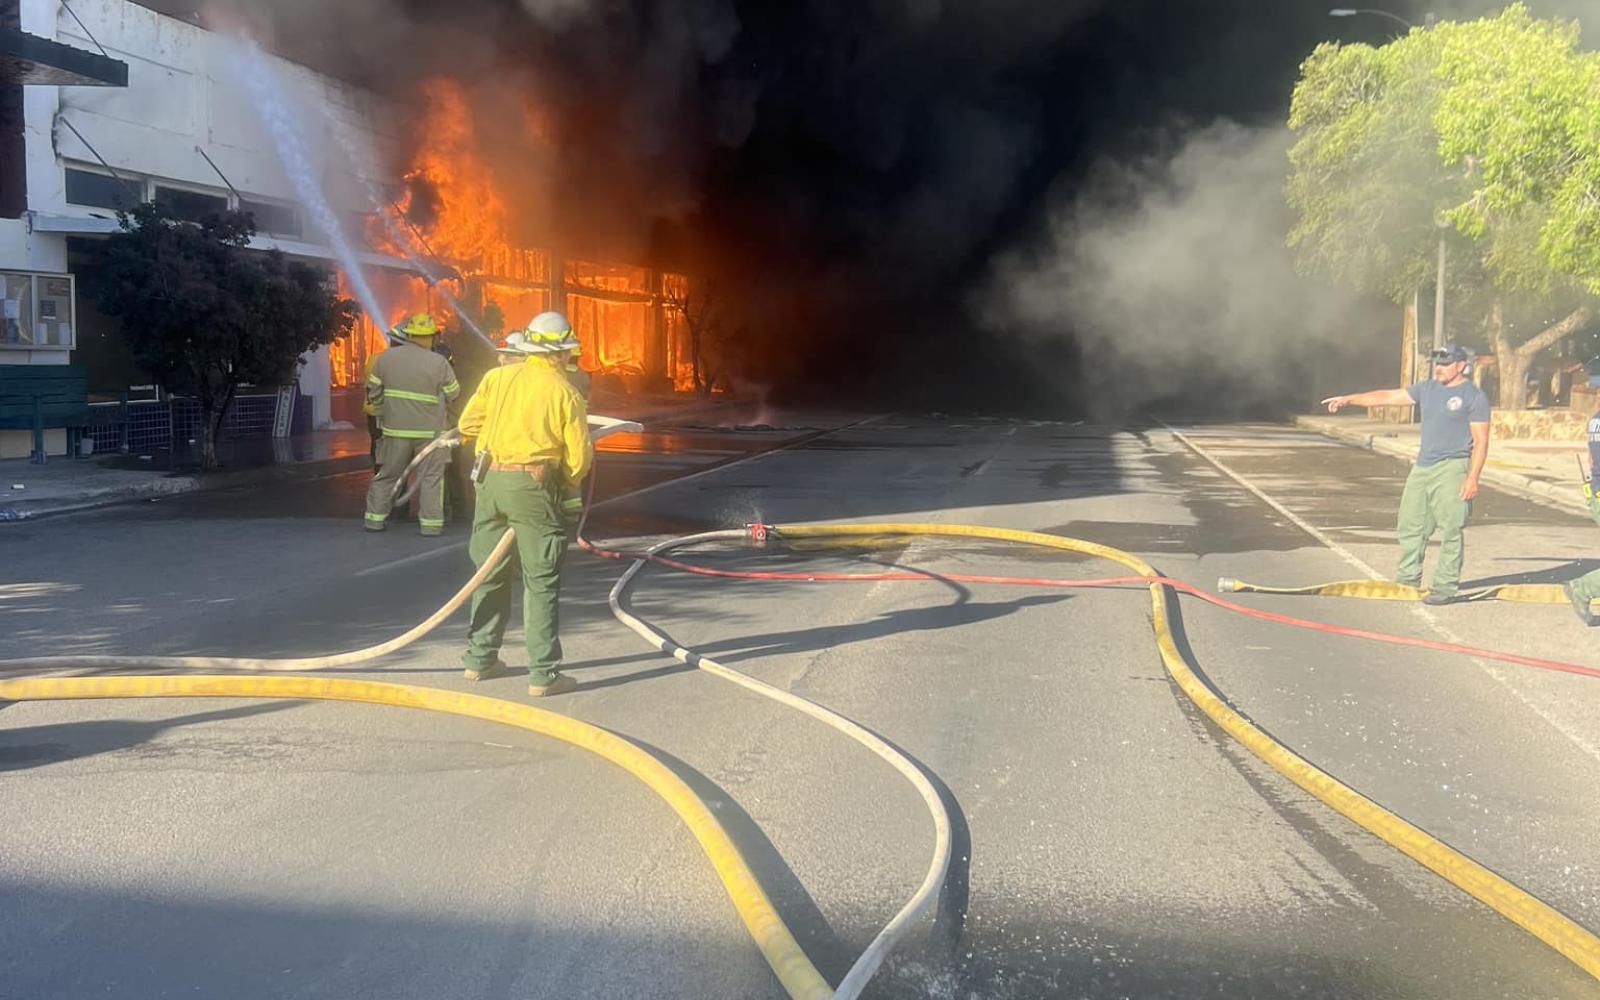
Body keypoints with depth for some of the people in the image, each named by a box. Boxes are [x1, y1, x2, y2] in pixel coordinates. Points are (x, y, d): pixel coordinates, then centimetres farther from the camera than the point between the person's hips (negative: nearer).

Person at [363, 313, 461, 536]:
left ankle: (375, 517, 18)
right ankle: (431, 522, 4)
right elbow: (454, 393, -1)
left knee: (387, 474, 14)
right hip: (429, 430, -3)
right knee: (431, 477, 5)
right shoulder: (438, 363, -11)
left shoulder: (386, 357, -1)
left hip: (395, 428, 3)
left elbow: (373, 392, 4)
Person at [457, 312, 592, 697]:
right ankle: (543, 675, 0)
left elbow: (468, 424, 7)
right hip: (533, 484, -4)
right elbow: (578, 459, -4)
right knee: (541, 581, 1)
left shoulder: (497, 377, 5)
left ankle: (479, 659, 27)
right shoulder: (566, 394, -4)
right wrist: (569, 479, 17)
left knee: (490, 573, 17)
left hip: (490, 480, 4)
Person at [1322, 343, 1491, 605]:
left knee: (1450, 531, -6)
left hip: (1452, 468, -7)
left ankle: (1446, 588, -2)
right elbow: (1388, 396, 17)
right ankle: (1407, 580, 18)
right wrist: (1349, 399, 12)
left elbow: (1481, 442, -8)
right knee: (1410, 527, 9)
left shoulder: (1474, 397, -5)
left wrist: (1473, 479, -15)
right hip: (1422, 467, 7)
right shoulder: (1428, 389, 14)